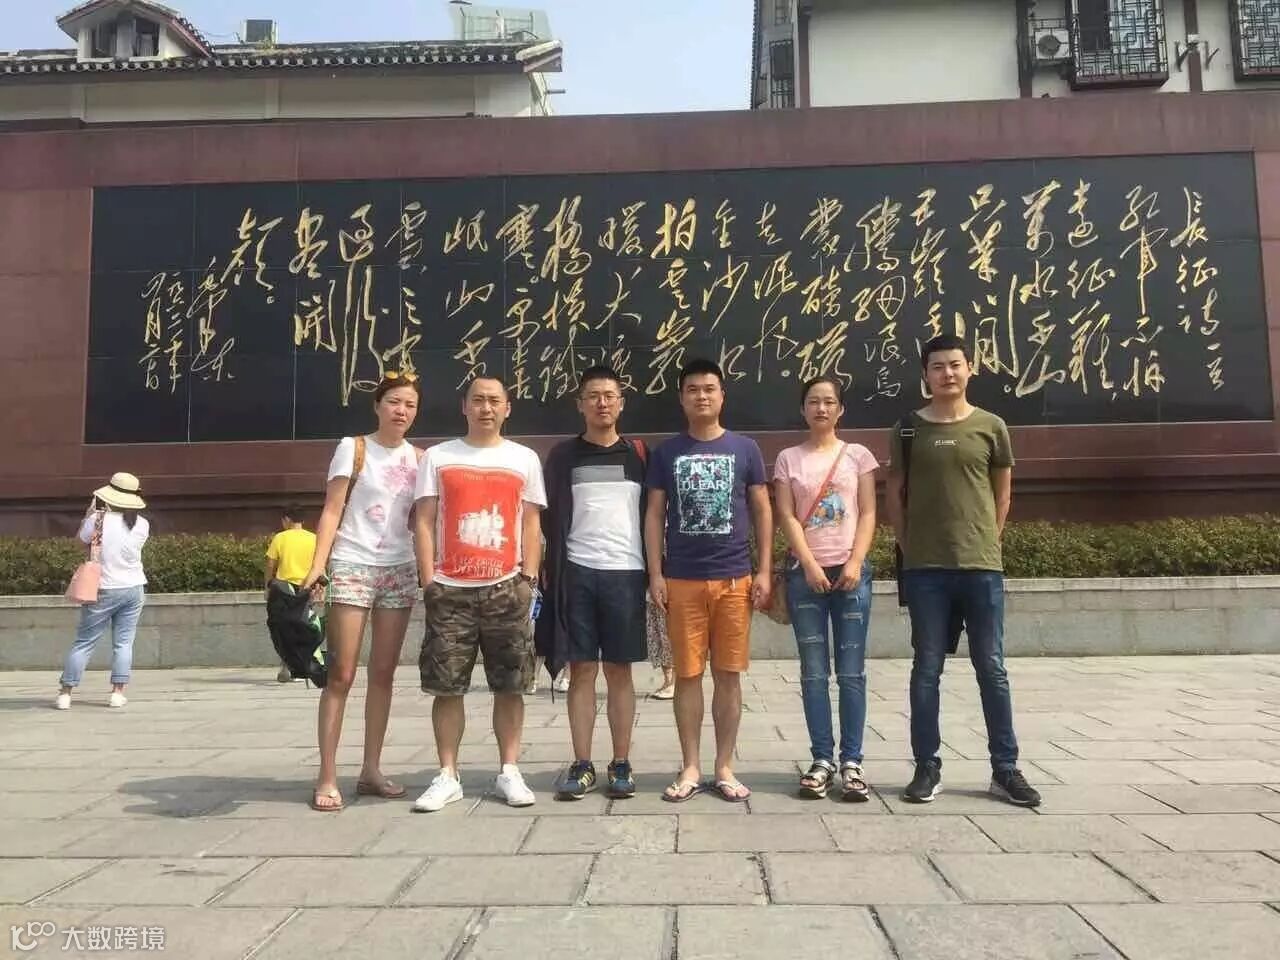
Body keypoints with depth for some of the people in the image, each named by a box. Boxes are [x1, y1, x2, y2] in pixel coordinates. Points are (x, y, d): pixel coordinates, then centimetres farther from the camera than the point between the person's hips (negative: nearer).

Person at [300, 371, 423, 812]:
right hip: (351, 567, -4)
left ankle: (371, 769, 17)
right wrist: (317, 565, -17)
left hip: (400, 572, 4)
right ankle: (327, 776, 2)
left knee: (383, 674, 8)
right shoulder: (353, 448, -2)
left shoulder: (419, 458, 9)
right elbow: (331, 511, -7)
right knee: (341, 674, -4)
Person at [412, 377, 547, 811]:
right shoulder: (438, 457, 6)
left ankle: (509, 772, 14)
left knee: (509, 686, 4)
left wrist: (529, 579, -1)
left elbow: (531, 524, 8)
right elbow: (424, 522, 4)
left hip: (507, 589, 1)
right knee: (446, 686, 3)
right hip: (450, 590, 0)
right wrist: (428, 581, -4)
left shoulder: (524, 459, 9)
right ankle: (447, 776, 13)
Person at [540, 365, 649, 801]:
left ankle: (620, 764, 13)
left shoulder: (638, 454, 8)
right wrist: (552, 568, -1)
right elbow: (549, 517, 8)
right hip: (576, 573, 0)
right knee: (581, 670, 4)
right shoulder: (563, 456, 8)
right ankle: (582, 765, 11)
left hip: (625, 573, 0)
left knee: (619, 671, 5)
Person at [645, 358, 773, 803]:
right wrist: (655, 574, -2)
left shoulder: (745, 449, 5)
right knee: (687, 675, 5)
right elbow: (654, 515, 6)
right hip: (682, 581, 0)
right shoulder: (666, 453, 5)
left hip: (734, 578, 0)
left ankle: (724, 768, 17)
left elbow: (763, 511, 7)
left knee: (728, 675, 6)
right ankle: (690, 768, 16)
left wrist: (764, 571, 0)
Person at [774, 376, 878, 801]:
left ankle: (852, 761, 6)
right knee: (814, 671, 3)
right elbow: (787, 517, 0)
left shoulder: (858, 455, 8)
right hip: (805, 572, 0)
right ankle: (822, 760, 9)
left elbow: (867, 515, 2)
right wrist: (810, 565, -11)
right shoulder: (788, 459, 8)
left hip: (851, 571, 0)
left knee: (851, 671, 0)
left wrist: (855, 563, -10)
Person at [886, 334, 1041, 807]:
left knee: (992, 669, 6)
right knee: (926, 670, 5)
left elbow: (1002, 493, 11)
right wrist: (909, 546, 3)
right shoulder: (909, 428, 4)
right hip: (925, 568, 0)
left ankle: (1005, 769, 16)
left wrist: (983, 542, 6)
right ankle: (927, 768, 14)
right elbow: (894, 492, 8)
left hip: (982, 566, 0)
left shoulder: (991, 427, 5)